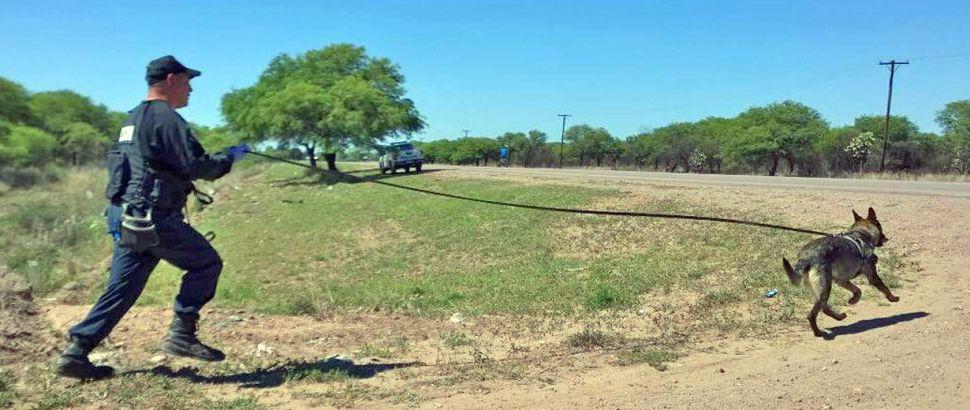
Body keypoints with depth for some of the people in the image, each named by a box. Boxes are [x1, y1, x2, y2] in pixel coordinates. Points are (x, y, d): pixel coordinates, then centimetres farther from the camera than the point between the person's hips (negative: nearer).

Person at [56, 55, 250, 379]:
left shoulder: (134, 118, 18)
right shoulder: (166, 118, -13)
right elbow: (197, 166, -19)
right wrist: (229, 157, -2)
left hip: (126, 217, 9)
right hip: (154, 218, -9)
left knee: (122, 288, 12)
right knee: (206, 264, 3)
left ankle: (77, 352, 12)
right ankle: (181, 334, 3)